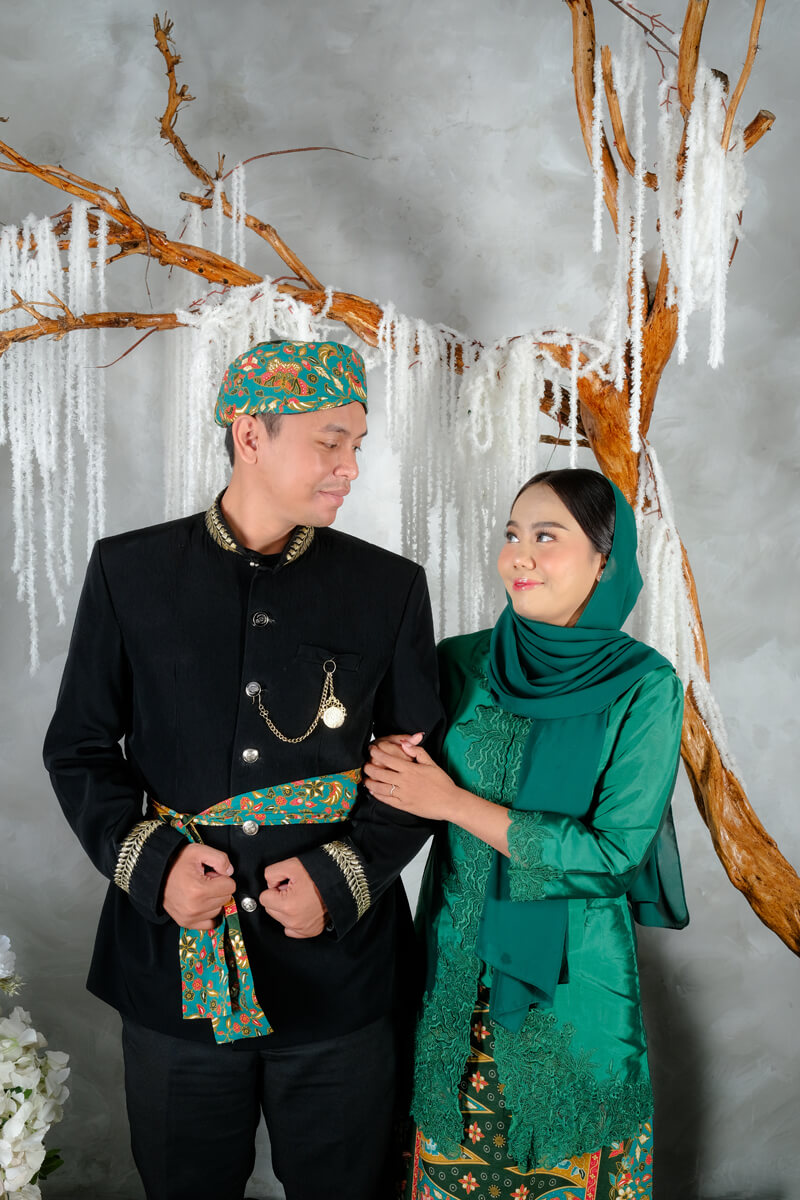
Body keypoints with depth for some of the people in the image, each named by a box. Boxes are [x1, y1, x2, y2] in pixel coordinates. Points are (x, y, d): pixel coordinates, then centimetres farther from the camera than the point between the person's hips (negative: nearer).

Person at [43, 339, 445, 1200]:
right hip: (176, 970, 0)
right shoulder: (129, 572, -2)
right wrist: (151, 862, -13)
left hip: (338, 974, 0)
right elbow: (79, 750, 3)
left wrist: (343, 878, -12)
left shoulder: (390, 588, -1)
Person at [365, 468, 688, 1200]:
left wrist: (454, 802, -19)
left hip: (570, 975, -2)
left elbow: (612, 851, -17)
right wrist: (390, 764, -18)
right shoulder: (462, 663, -3)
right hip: (456, 968, 3)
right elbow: (414, 784, 6)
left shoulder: (644, 687, -13)